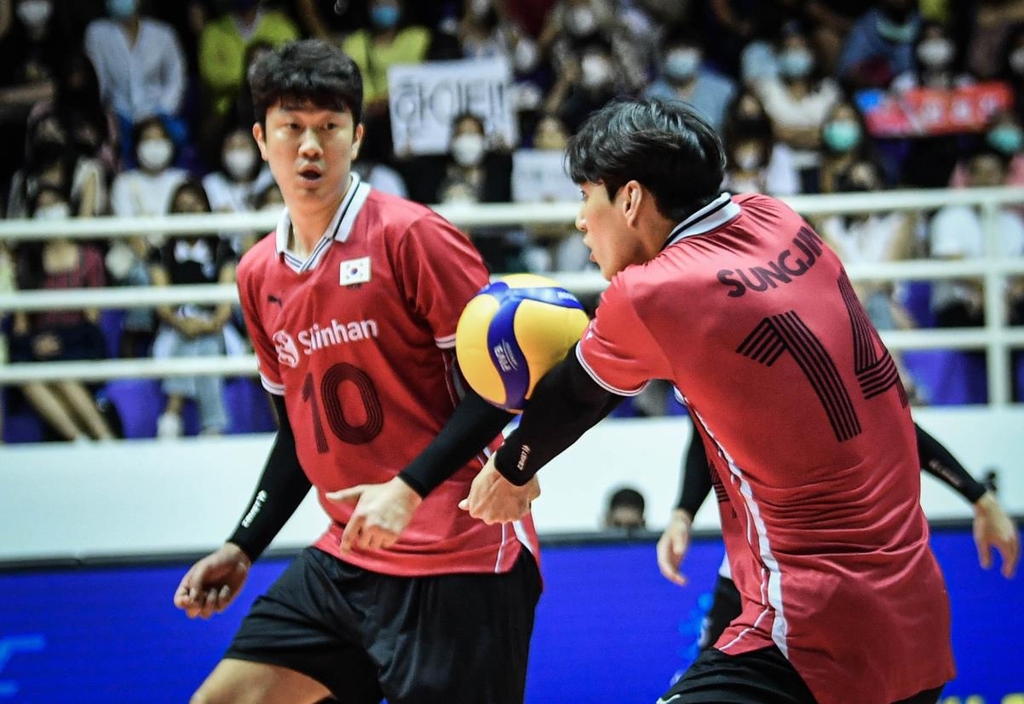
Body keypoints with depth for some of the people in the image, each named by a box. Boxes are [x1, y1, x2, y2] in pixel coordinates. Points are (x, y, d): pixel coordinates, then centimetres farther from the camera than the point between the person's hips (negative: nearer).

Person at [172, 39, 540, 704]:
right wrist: (242, 548, 14)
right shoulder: (259, 275, 11)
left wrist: (409, 488, -22)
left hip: (459, 560, -7)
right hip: (345, 563, 7)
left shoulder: (409, 236, -10)